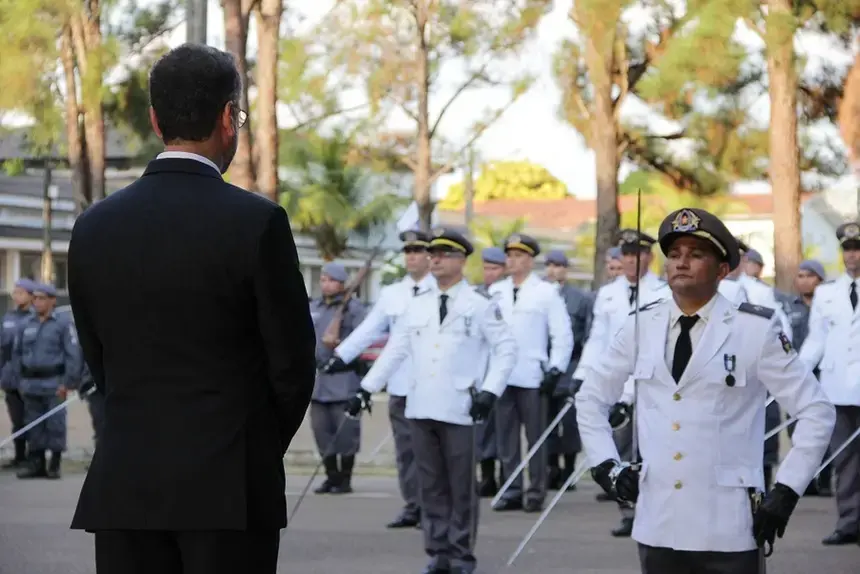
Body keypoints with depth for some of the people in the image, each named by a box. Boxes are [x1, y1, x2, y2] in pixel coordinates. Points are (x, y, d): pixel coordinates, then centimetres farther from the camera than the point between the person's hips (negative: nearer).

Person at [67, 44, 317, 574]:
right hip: (229, 488, -4)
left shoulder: (94, 227, 4)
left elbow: (99, 362, 10)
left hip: (125, 487, 4)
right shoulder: (257, 221, -9)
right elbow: (293, 362, -3)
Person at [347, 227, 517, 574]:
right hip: (421, 408, 4)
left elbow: (506, 350, -1)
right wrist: (367, 389, 5)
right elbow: (394, 351, 12)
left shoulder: (480, 306, 1)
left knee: (461, 486, 2)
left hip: (459, 410, -4)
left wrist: (489, 391, -11)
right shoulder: (417, 306, 12)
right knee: (431, 484, 7)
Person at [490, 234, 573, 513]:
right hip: (501, 375, 4)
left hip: (533, 377, -4)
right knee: (506, 436, 4)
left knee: (535, 436, -1)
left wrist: (555, 370, -7)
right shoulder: (496, 292, 12)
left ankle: (536, 493, 4)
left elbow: (562, 335, -1)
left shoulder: (546, 292, 0)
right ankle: (511, 491, 10)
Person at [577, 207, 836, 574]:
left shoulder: (756, 330, -6)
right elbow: (591, 398, 19)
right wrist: (605, 466, 8)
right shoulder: (641, 326, 6)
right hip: (657, 529, 4)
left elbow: (816, 411, -2)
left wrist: (786, 492, -6)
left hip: (728, 531, -4)